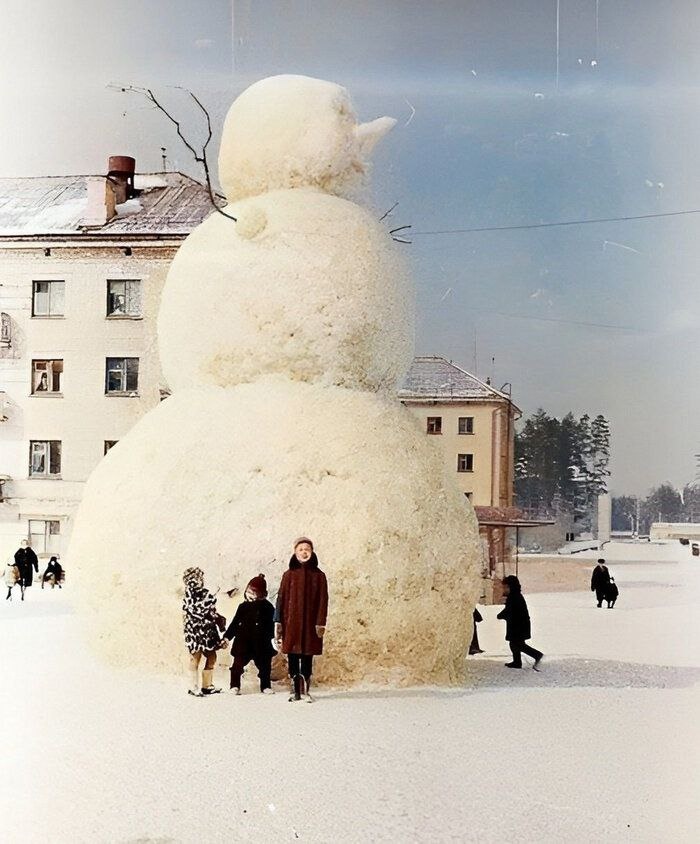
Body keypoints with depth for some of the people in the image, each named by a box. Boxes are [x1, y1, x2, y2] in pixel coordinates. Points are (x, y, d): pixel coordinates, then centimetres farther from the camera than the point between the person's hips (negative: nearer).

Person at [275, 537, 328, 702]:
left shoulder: (319, 576, 4)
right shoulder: (288, 575, 6)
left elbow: (323, 601, 1)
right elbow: (281, 598, 3)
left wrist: (320, 623, -8)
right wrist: (278, 622, -4)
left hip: (310, 622, -1)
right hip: (291, 622, 1)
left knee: (307, 657, 1)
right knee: (292, 657, 2)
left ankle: (305, 690, 8)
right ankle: (296, 691, 9)